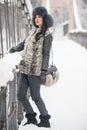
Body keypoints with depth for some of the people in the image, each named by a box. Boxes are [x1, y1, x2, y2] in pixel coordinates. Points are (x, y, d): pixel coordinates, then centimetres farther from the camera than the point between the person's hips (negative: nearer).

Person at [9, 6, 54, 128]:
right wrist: (15, 49, 23)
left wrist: (44, 71, -15)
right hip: (25, 68, 7)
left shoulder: (47, 34, -7)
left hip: (35, 70, -7)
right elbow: (24, 43, 32)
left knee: (36, 97, -2)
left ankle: (45, 120, 11)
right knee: (21, 95, 6)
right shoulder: (33, 31, 14)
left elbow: (46, 54, -11)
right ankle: (31, 117, 20)